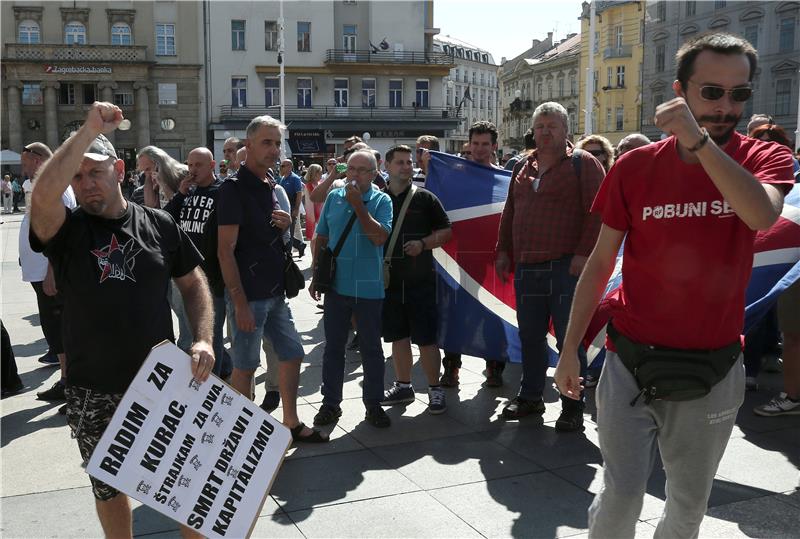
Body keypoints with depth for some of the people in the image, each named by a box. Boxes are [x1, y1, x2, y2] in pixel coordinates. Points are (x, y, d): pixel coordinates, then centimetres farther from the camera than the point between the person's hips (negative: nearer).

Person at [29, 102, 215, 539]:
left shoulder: (158, 225, 0)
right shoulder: (67, 230, -6)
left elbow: (193, 284, 7)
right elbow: (43, 194, -29)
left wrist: (203, 339, -7)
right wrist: (90, 128, -24)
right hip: (92, 392, 0)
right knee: (108, 486, 17)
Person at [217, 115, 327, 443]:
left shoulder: (272, 186, 11)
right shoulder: (234, 188, -13)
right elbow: (225, 250, -17)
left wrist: (285, 225, -1)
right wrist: (240, 303, -21)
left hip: (274, 291, 8)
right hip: (249, 295, -8)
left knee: (292, 354, 14)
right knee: (245, 365, 3)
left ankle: (291, 423, 27)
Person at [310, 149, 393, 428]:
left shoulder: (382, 201, -4)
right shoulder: (334, 198, 5)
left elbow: (379, 237, -19)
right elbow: (321, 239, 11)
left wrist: (359, 205, -18)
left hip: (369, 288, -2)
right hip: (336, 285, 3)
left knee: (371, 349, 8)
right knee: (333, 347, 11)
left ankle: (373, 404, 21)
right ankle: (330, 402, 23)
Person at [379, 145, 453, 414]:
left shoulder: (425, 198, 2)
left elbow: (446, 231, 2)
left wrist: (423, 244, -14)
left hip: (420, 280, -2)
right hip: (389, 280, 3)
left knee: (426, 338, -1)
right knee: (398, 336, 12)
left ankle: (435, 389, 11)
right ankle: (403, 386, 25)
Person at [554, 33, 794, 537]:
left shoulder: (764, 159, -3)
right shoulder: (635, 168, -4)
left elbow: (762, 214, -27)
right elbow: (601, 264, 2)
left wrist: (699, 139, -31)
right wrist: (570, 349, 0)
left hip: (713, 371, 1)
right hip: (631, 363, -1)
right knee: (621, 499, 2)